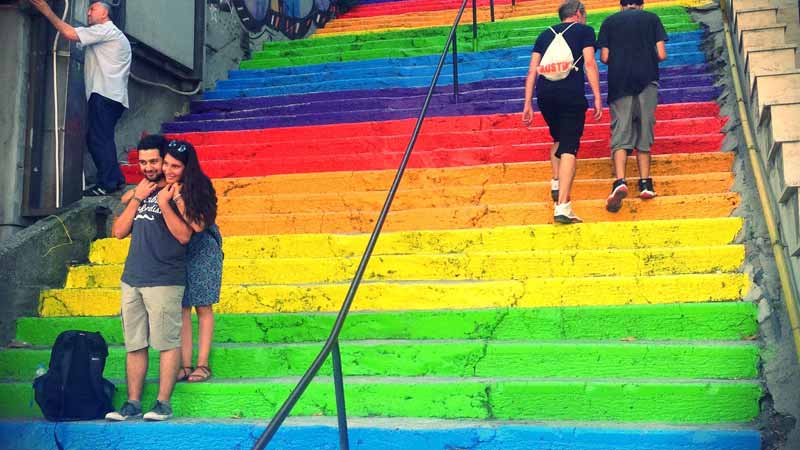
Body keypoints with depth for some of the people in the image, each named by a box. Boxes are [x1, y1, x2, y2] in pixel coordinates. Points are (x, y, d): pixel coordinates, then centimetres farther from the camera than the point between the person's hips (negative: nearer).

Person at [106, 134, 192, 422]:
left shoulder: (176, 192, -2)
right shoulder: (139, 192, 18)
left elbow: (184, 235, -13)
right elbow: (118, 232, 10)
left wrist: (163, 203, -17)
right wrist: (137, 198, 3)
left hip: (164, 281, -6)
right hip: (132, 279, 7)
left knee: (166, 342, -3)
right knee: (135, 345, 8)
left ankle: (163, 403, 3)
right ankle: (133, 403, 14)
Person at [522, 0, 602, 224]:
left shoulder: (546, 34, 24)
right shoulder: (585, 31, 14)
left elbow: (532, 71, 16)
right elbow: (590, 63, -1)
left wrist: (527, 104, 15)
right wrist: (597, 98, -3)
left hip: (545, 94, 4)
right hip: (571, 94, -4)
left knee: (558, 139, 29)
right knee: (569, 148, -6)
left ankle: (556, 183, 21)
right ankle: (562, 206, -15)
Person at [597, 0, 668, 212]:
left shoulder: (609, 22, 11)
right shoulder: (652, 18, 10)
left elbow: (604, 57, 5)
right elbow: (661, 54, 3)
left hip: (619, 83, 0)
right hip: (647, 81, 1)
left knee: (621, 132, -5)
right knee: (644, 132, 9)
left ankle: (620, 181, -24)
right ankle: (645, 183, 8)